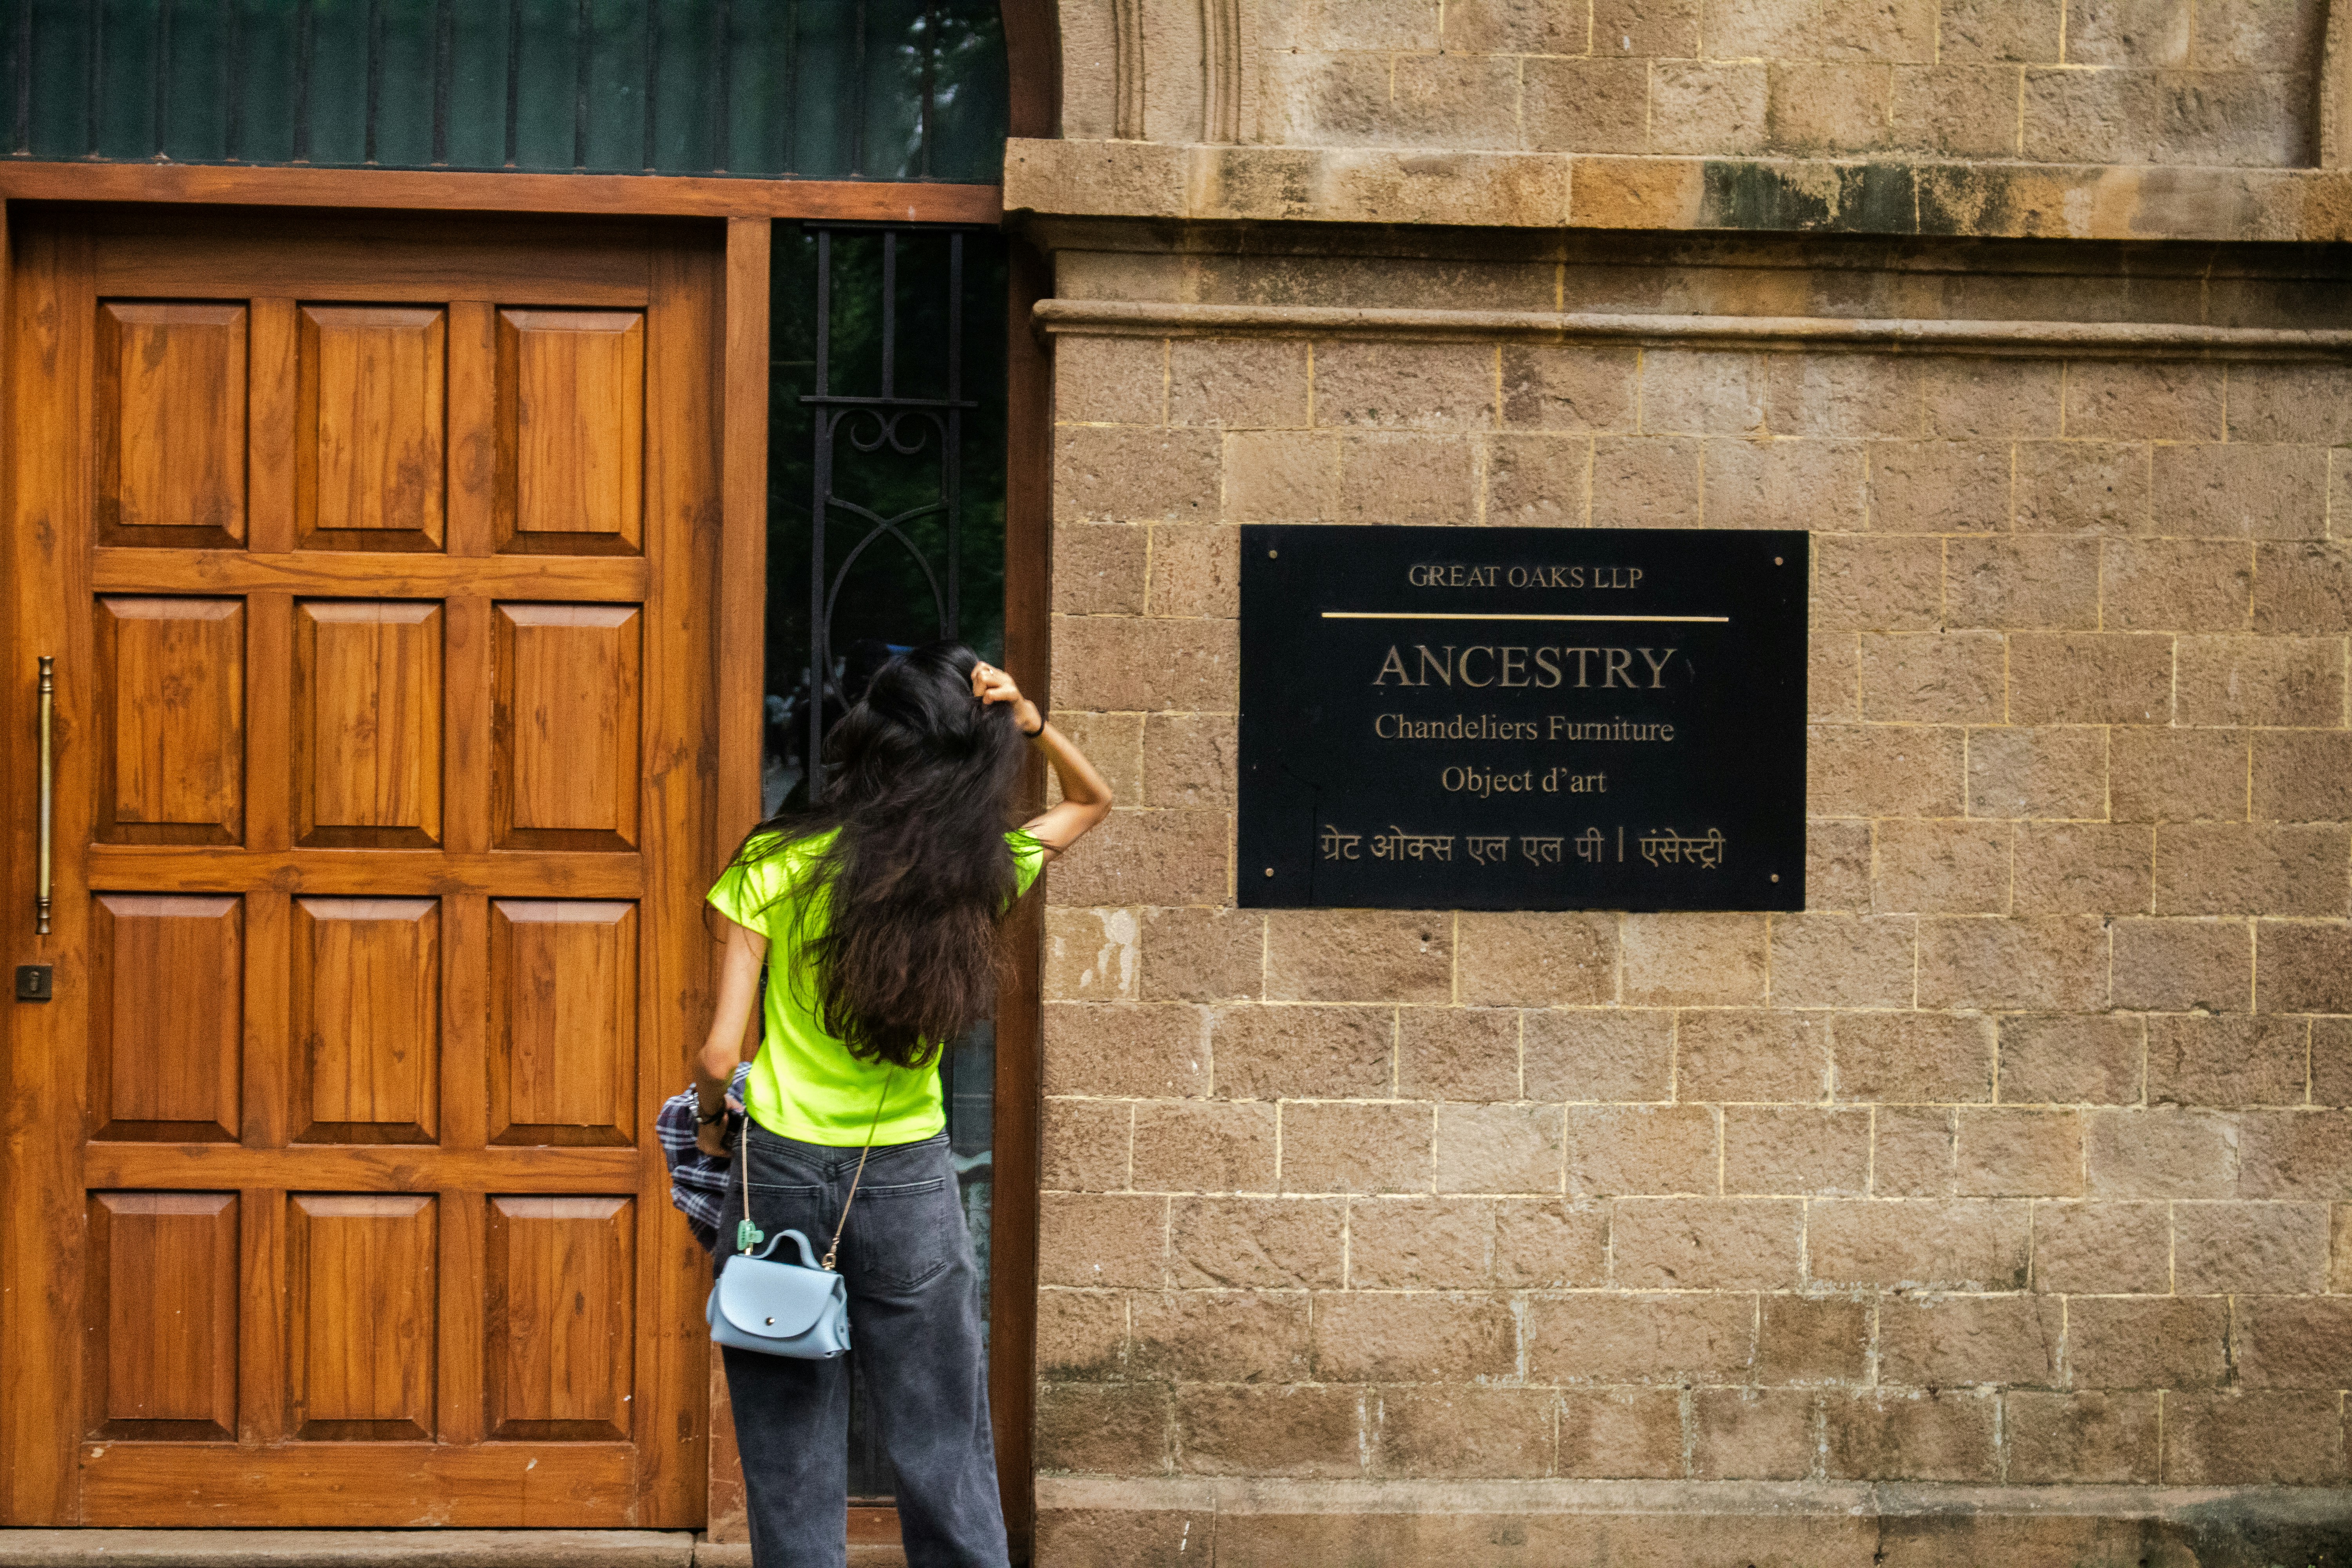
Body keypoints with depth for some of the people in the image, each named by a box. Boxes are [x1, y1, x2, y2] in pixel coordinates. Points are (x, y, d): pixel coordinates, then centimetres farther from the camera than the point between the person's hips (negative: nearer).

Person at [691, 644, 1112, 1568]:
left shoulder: (779, 867, -11)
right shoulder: (977, 875, -5)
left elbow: (718, 1056, -12)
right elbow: (1091, 802, 16)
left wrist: (713, 1125, 9)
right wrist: (1031, 728, -2)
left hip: (783, 1171, -1)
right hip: (910, 1181, 1)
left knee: (792, 1475, 6)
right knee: (945, 1465, 9)